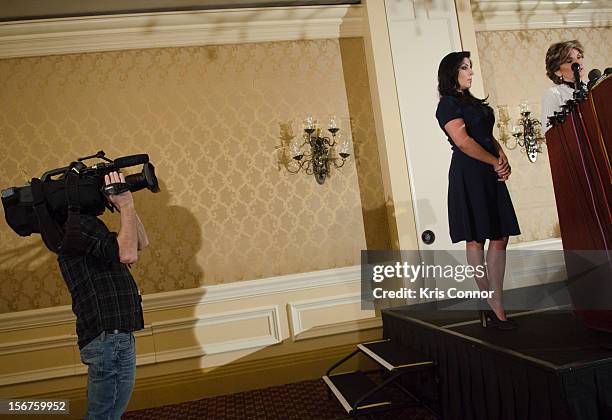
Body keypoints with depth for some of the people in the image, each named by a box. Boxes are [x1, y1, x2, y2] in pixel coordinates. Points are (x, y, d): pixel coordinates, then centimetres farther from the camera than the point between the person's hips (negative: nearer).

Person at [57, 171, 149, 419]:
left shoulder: (86, 223, 19)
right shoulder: (79, 223, -13)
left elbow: (141, 243, 18)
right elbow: (128, 254, -25)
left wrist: (126, 204, 9)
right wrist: (126, 205, -15)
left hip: (116, 336, 10)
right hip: (108, 338, -10)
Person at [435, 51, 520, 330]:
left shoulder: (473, 103, 22)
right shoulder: (448, 104, -4)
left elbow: (489, 137, 20)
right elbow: (463, 141, -14)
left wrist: (503, 157, 1)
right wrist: (496, 162, -8)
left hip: (490, 175, 9)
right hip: (468, 176, -9)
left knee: (500, 238, 4)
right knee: (476, 240, -4)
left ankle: (494, 307, 10)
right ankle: (493, 307, 4)